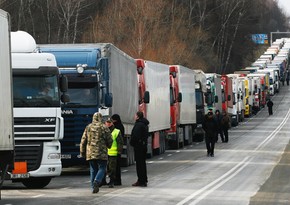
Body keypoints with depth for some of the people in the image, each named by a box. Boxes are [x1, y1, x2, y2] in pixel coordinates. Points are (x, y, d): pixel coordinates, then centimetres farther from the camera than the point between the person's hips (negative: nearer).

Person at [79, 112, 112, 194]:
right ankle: (96, 182, -21)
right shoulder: (104, 128, -4)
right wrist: (108, 146, 22)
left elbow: (83, 141, 8)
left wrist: (82, 152, 16)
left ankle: (94, 186, 8)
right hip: (101, 153, -4)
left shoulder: (88, 127, 7)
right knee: (102, 168, 2)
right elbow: (109, 140, 0)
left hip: (90, 153, 4)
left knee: (93, 170, 12)